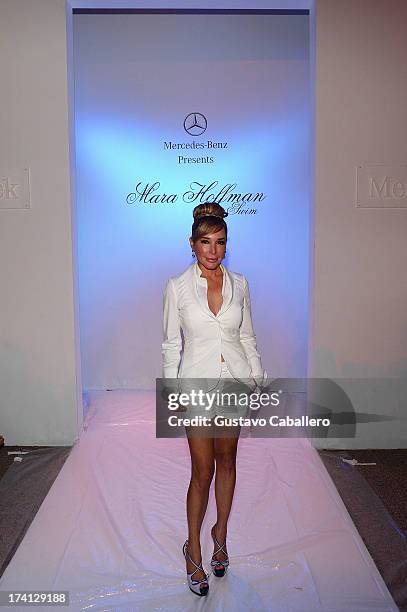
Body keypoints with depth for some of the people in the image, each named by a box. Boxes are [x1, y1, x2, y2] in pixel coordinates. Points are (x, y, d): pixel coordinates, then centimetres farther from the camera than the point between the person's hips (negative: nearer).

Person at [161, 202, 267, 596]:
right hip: (198, 383, -3)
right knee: (202, 471, 4)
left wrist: (258, 379, 6)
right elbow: (171, 345, -3)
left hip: (235, 381, 3)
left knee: (227, 461, 16)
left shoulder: (239, 283, 1)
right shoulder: (177, 286, -7)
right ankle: (193, 547, 26)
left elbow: (247, 337, 8)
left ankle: (221, 531, 39)